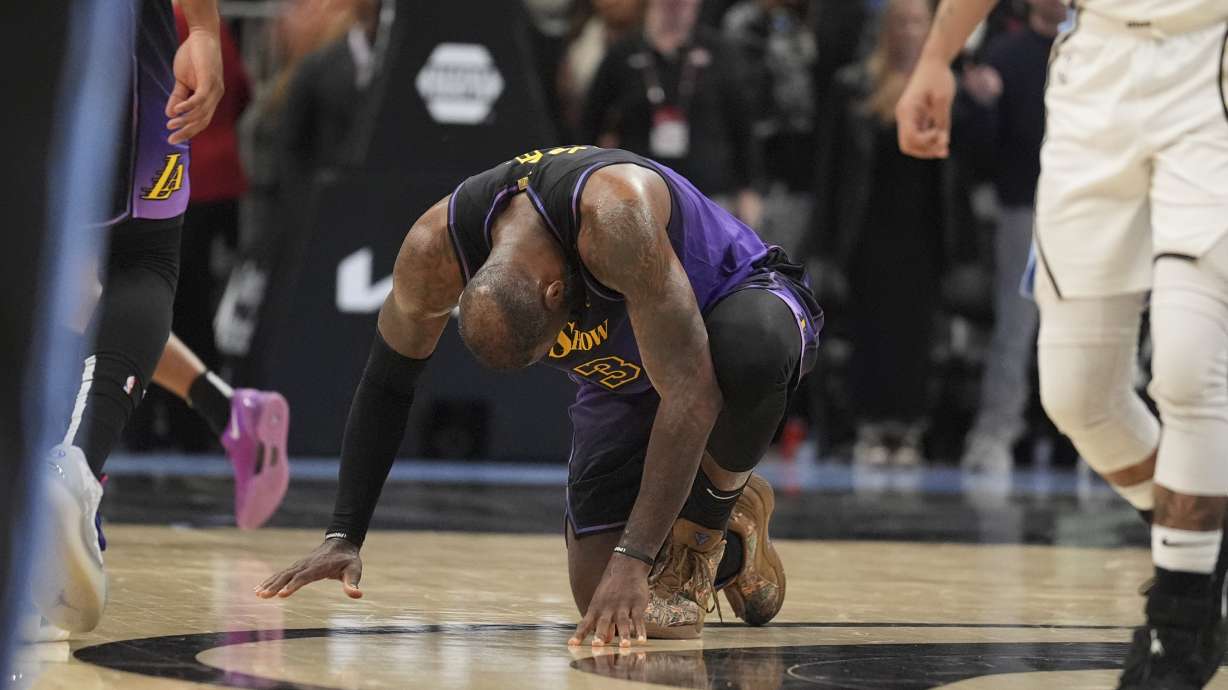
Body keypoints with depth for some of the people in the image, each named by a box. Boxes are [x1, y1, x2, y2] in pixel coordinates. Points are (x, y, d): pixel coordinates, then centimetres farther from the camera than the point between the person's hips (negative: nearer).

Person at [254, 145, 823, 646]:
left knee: (750, 349, -44)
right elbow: (386, 384, -5)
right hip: (621, 377, 4)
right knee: (599, 593, -11)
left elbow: (690, 392, -42)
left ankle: (712, 510, -13)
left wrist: (634, 560, -44)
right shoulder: (435, 253, -25)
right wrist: (343, 536, -10)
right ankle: (726, 550, 20)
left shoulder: (612, 213, -42)